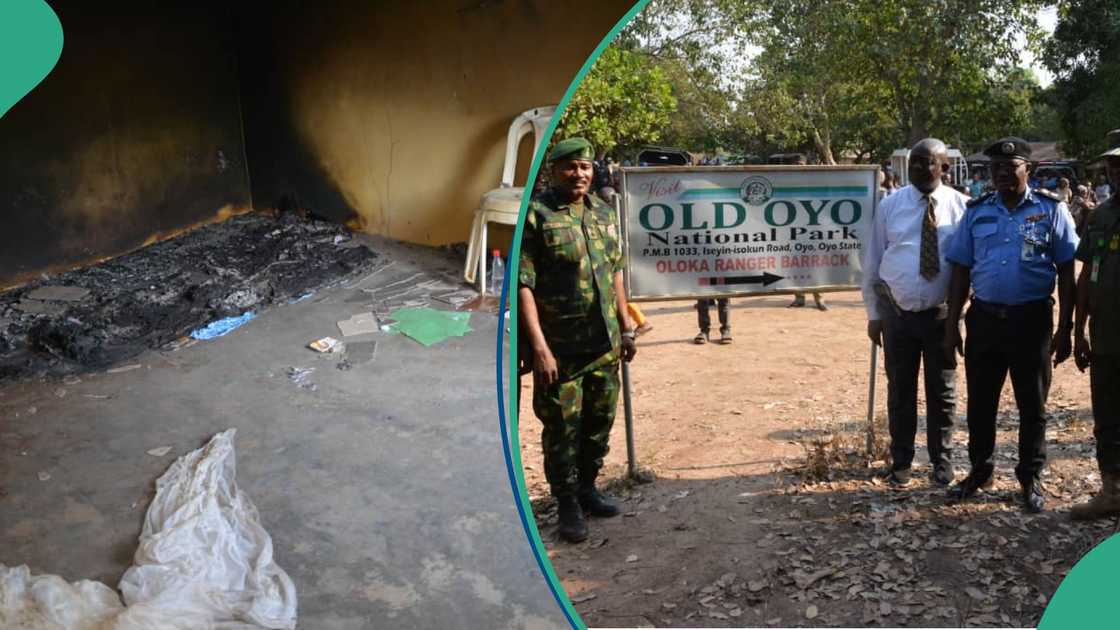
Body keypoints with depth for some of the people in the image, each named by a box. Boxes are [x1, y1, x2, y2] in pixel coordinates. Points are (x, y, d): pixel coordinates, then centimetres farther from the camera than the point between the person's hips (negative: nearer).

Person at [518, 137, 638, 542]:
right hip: (560, 349, -6)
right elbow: (522, 284, -16)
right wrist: (539, 346, -21)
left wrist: (626, 327, 16)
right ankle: (569, 505, 19)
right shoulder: (535, 215, -10)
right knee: (562, 429, 4)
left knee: (599, 422, 17)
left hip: (605, 344, 6)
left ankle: (587, 488, 35)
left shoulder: (603, 212, 11)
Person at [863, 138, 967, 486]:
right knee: (900, 389, 11)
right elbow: (873, 262, 3)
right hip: (898, 312, 1)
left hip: (941, 313, 0)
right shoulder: (890, 205, 0)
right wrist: (873, 313, 2)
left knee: (941, 390, 13)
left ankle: (942, 460, 30)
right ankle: (901, 460, 27)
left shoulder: (960, 206, -3)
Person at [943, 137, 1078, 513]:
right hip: (983, 317, 2)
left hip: (1032, 319, -2)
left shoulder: (1051, 210, 0)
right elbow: (961, 270, 7)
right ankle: (979, 471, 28)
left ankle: (1030, 478, 24)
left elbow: (1067, 271, -1)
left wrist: (1065, 328, -5)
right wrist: (952, 324, 4)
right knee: (980, 401, 11)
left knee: (1032, 404, 9)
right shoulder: (976, 212, 6)